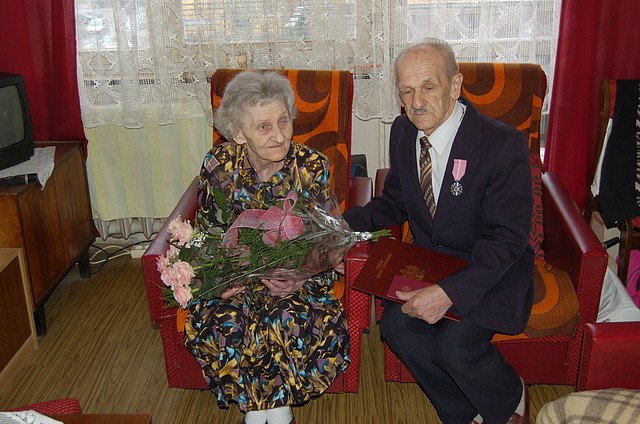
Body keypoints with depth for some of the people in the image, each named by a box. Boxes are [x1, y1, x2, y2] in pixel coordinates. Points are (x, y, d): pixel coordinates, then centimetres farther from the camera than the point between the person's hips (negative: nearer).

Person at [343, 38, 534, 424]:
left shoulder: (504, 145, -23)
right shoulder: (403, 132, -3)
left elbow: (507, 239, -21)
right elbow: (395, 202, 10)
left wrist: (450, 292, -34)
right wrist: (345, 222, -10)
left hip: (494, 269, -5)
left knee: (457, 343, -26)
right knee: (396, 322, -19)